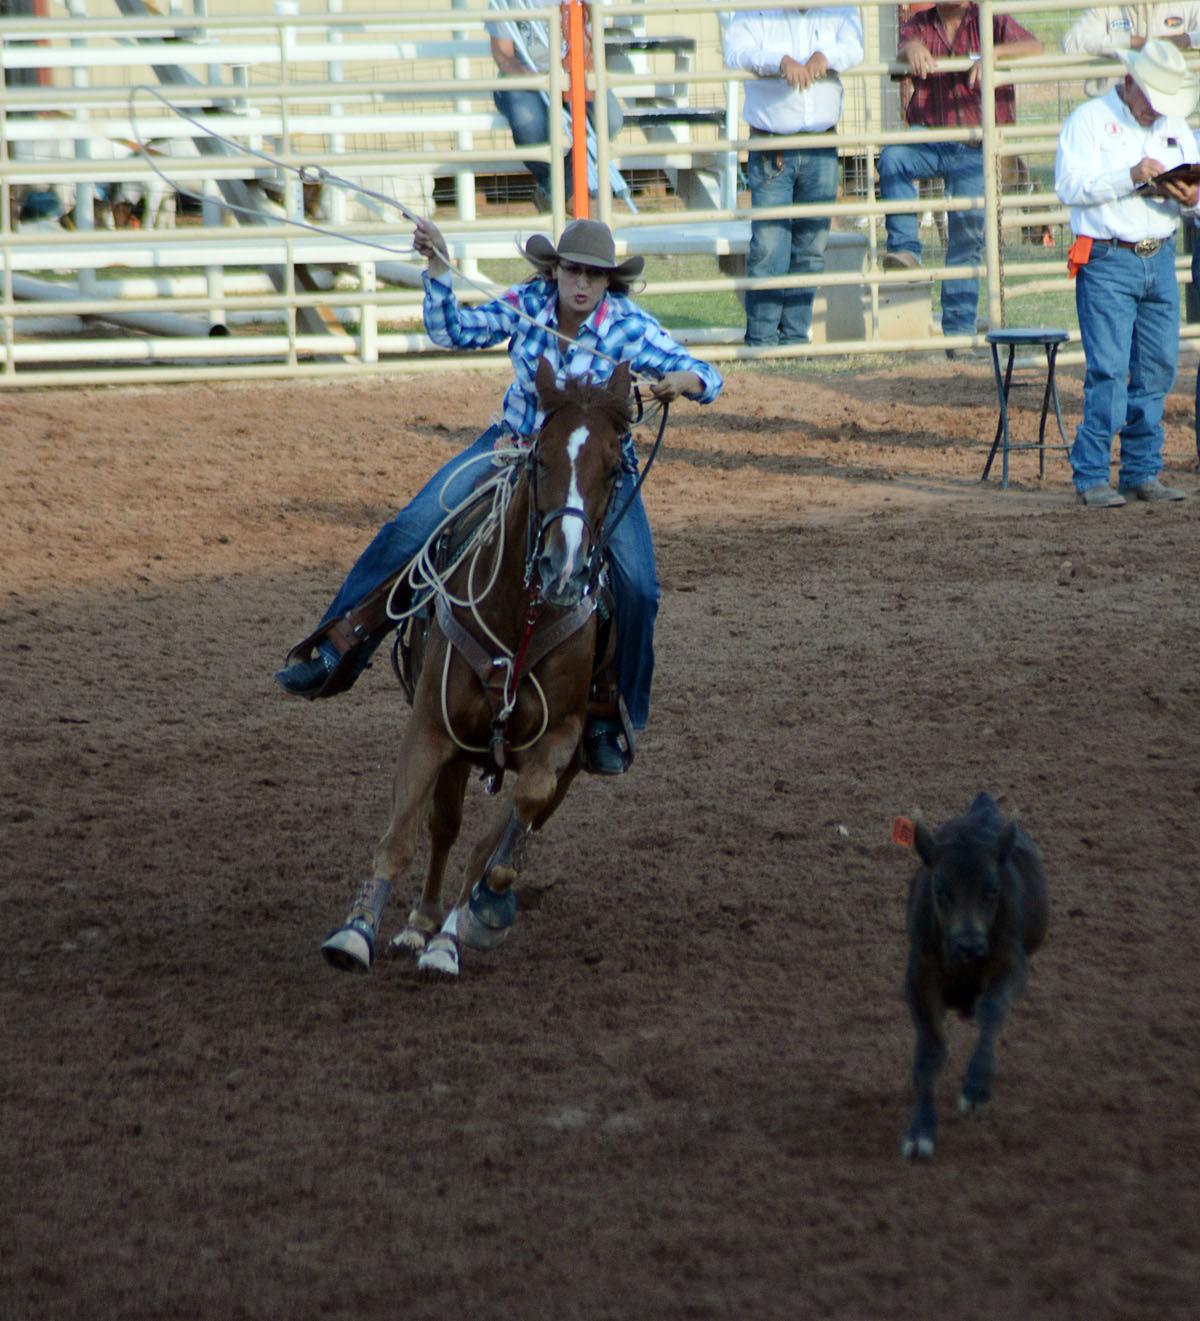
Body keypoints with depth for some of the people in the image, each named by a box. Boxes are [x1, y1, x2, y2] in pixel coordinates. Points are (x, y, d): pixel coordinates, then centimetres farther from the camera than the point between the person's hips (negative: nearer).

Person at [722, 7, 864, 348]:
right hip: (771, 150, -3)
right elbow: (736, 52, -16)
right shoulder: (755, 14, 2)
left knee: (811, 246, 6)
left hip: (821, 151, 3)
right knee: (768, 246, -8)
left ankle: (795, 337, 13)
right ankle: (761, 341, -3)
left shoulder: (839, 12, 11)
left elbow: (853, 47, -8)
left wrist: (825, 57, -30)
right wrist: (781, 61, -32)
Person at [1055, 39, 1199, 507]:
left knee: (1157, 371, 5)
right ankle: (1091, 477, -5)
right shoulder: (1089, 119, -2)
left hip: (1160, 261, 6)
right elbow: (1069, 186, -12)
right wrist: (1130, 177, -21)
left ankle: (1143, 472, 14)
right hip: (1107, 262, -6)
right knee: (1108, 371, -10)